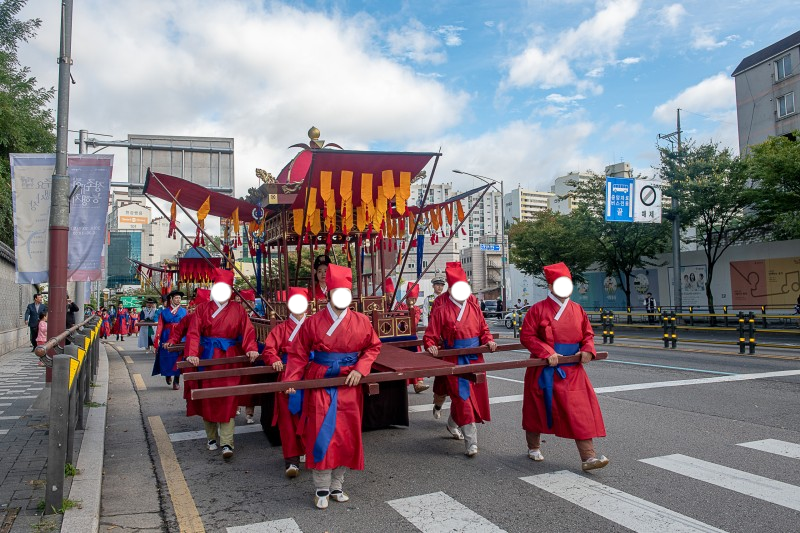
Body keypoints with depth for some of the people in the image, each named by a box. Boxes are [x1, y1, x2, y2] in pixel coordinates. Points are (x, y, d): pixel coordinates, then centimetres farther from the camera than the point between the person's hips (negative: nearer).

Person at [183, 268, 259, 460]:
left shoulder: (238, 310, 4)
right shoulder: (203, 308, 3)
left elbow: (247, 331, -5)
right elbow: (193, 332, -6)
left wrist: (251, 349, -22)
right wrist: (192, 354, -21)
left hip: (229, 359, -1)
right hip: (207, 357, 1)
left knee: (228, 400, -5)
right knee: (207, 397, 9)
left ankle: (227, 443, -4)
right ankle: (211, 437, 26)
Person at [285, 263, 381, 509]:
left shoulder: (361, 321, -1)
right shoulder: (313, 322, -6)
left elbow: (373, 347, 8)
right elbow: (298, 354, -2)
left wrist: (360, 369, -7)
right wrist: (291, 380, -12)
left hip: (349, 386, 3)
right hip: (320, 386, -2)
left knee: (347, 436, 9)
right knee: (320, 436, -3)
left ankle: (336, 485, 26)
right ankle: (321, 489, 14)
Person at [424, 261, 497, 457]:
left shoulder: (474, 307, 6)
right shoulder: (442, 310, -6)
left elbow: (483, 329, 13)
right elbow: (431, 335, -4)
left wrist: (488, 340, -5)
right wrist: (431, 346, -22)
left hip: (475, 358, 5)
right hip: (454, 360, -5)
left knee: (477, 395, 14)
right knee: (463, 398, -7)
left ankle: (453, 424, 38)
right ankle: (471, 442, -3)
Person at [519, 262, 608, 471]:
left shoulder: (577, 310, 7)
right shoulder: (538, 309, -7)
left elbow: (588, 334, 15)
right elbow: (526, 336, -9)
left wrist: (588, 350, -6)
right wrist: (547, 353, -19)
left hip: (572, 371, 3)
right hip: (544, 371, -3)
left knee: (582, 410, -5)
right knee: (538, 409, 11)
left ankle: (588, 457, -1)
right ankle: (534, 447, 34)